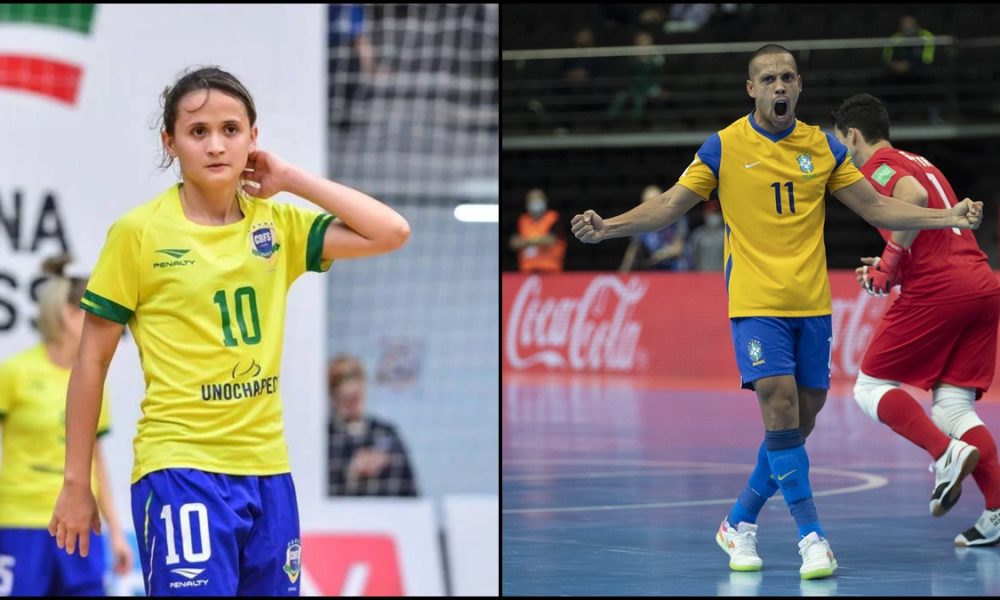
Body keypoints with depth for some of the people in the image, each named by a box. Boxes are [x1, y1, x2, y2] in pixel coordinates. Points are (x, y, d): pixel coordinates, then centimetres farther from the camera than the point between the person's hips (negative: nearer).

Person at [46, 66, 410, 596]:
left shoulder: (278, 224, 8)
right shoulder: (139, 232, -4)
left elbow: (391, 232, 2)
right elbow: (92, 360, 0)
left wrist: (291, 179, 1)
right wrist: (75, 483, 0)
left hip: (267, 469, 5)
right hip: (180, 470, -5)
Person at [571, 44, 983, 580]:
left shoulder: (822, 147, 7)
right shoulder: (724, 148, -2)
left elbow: (876, 208, 11)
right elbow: (668, 207, 1)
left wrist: (949, 217, 1)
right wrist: (606, 227, -14)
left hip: (811, 304, 4)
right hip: (755, 303, -4)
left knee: (799, 422, 5)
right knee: (780, 405, -17)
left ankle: (740, 525, 22)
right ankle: (810, 537, -13)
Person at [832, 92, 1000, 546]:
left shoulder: (879, 165, 1)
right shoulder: (919, 163, 28)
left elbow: (915, 198, -20)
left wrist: (891, 262, -11)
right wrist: (894, 267, 23)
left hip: (936, 289, -8)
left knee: (870, 389, 4)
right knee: (952, 408, 8)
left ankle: (947, 453, -19)